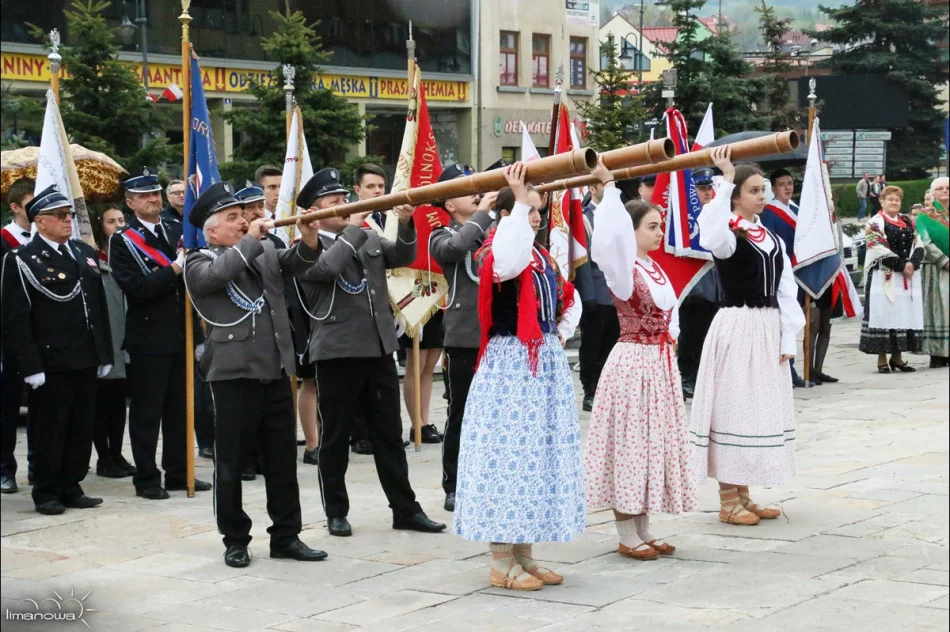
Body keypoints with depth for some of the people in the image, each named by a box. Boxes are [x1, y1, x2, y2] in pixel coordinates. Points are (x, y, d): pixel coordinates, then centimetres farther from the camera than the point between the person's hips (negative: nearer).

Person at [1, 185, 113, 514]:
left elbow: (100, 308, 16)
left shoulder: (84, 253, 13)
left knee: (82, 430, 9)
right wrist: (31, 366, -16)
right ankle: (46, 493, 12)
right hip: (51, 362, -6)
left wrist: (105, 354, 12)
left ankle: (71, 487, 20)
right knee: (50, 431, 1)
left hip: (86, 361, 6)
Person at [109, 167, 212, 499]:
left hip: (182, 334, 5)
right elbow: (136, 288, -15)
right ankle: (146, 478, 10)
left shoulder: (178, 231, 9)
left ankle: (178, 472, 22)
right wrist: (175, 268, -20)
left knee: (180, 409, 12)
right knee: (146, 412, 2)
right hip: (148, 339, -5)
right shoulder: (122, 241, -5)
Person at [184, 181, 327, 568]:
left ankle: (286, 536, 18)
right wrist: (250, 239, -14)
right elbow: (219, 272, -22)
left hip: (275, 372, 5)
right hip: (233, 374, -5)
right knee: (230, 464, 2)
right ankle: (235, 540, 14)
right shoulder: (199, 263, -1)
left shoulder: (264, 251, 15)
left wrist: (308, 240, -18)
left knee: (283, 460, 9)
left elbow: (294, 263, 1)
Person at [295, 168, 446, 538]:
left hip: (379, 350, 5)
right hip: (337, 352, -5)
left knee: (389, 434, 9)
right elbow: (327, 266, -23)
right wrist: (353, 228, -17)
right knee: (335, 437, 4)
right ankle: (336, 512, 15)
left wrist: (406, 225, -11)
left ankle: (405, 509, 14)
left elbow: (403, 257, 6)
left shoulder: (369, 239, 15)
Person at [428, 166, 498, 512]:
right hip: (464, 337, -3)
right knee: (461, 413, 3)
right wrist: (482, 212, -16)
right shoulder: (443, 236, 0)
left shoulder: (497, 228, 13)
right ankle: (454, 486, 12)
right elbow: (455, 248, -22)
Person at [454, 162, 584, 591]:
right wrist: (520, 201, -34)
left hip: (546, 364, 8)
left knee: (541, 452, 11)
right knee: (510, 452, -6)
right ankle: (501, 563, 1)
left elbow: (569, 300, 28)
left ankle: (524, 555, 20)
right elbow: (508, 264, -38)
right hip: (510, 366, -8)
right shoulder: (494, 254, -11)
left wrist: (562, 333, 9)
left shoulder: (542, 255, 13)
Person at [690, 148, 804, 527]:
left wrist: (788, 338, 2)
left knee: (760, 409, 11)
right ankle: (728, 502, 3)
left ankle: (743, 496, 21)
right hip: (736, 328, -7)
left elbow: (786, 291, 10)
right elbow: (713, 232, -35)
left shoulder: (772, 239, 12)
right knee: (734, 408, -4)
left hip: (769, 330, 7)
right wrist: (726, 179, -31)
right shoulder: (729, 237, -8)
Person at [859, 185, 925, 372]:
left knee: (905, 313, 5)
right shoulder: (875, 223, -2)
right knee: (884, 313, -7)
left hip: (908, 276, 6)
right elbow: (879, 249, -12)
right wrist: (901, 266, -15)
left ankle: (897, 356, 12)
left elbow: (918, 245, 9)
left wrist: (912, 263, -10)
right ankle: (882, 358, -3)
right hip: (884, 277, -6)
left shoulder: (908, 222, 16)